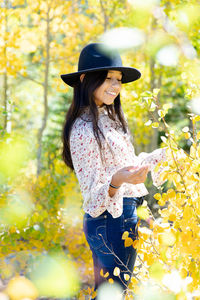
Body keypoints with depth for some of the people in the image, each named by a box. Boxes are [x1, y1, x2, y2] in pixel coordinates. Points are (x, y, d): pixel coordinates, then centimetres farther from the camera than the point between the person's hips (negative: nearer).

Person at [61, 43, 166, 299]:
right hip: (111, 221, -10)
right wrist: (117, 181, -39)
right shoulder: (83, 130, -20)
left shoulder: (108, 117, 10)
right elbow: (94, 195, -20)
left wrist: (165, 154, 24)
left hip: (125, 216, 10)